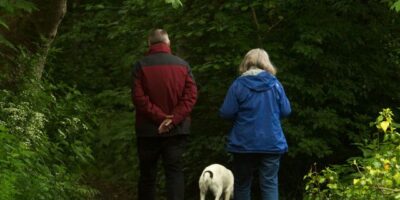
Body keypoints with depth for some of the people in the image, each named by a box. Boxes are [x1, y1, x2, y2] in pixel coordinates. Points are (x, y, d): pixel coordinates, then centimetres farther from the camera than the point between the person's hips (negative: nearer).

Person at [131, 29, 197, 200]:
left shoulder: (141, 66, -3)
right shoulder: (182, 65, 4)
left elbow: (138, 97, -13)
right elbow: (191, 95, -5)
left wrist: (159, 117, -13)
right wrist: (173, 119, -12)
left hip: (148, 130, -1)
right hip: (177, 130, 1)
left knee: (147, 175, 8)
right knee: (175, 172, -1)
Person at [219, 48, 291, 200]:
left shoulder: (238, 84, -6)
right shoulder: (275, 84, 0)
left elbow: (226, 113, -7)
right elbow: (286, 111, 4)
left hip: (244, 144, -1)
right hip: (272, 143, 1)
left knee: (242, 185, 11)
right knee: (270, 184, -1)